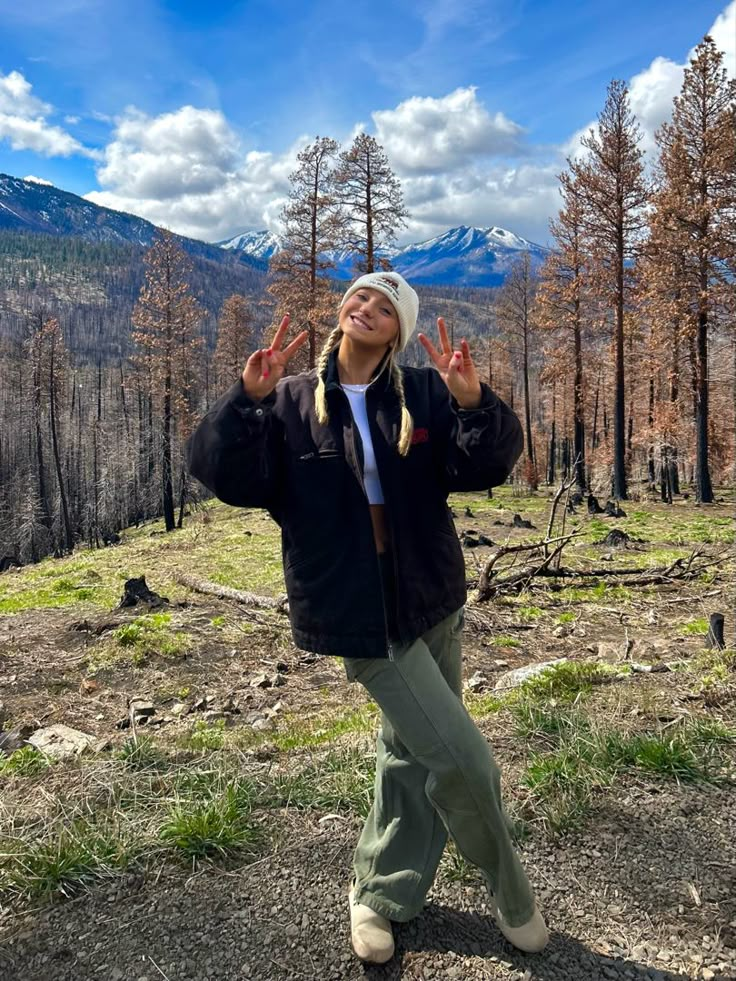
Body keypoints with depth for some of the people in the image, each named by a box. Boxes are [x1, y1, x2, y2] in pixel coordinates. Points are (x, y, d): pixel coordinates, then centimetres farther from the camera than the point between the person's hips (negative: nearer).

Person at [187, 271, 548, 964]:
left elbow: (485, 464, -10)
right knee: (462, 761, -3)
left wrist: (474, 404, -29)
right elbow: (222, 471, -12)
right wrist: (248, 400, -27)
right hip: (358, 612, -4)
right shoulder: (290, 401, -4)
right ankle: (510, 894, 27)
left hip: (430, 598, 4)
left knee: (412, 753, 18)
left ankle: (380, 895, 42)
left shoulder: (423, 395, 0)